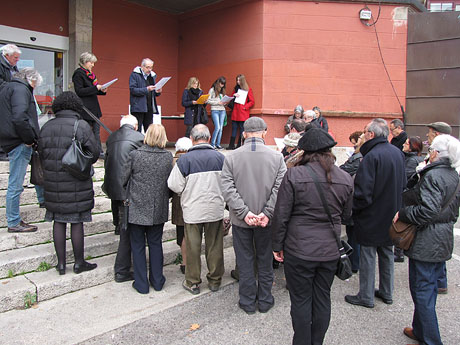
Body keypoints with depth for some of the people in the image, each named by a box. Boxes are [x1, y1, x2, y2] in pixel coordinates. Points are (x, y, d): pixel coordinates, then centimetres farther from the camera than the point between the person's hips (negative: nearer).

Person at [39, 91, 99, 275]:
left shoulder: (46, 127, 3)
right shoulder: (82, 126, -11)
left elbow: (41, 153, 7)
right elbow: (94, 154, -8)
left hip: (53, 183, 4)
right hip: (77, 184, -4)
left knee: (58, 222, 12)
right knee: (77, 222, 5)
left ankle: (61, 263, 21)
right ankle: (79, 263, 18)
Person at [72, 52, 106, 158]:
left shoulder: (90, 73, 16)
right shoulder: (78, 74, -8)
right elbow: (79, 91, -16)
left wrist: (102, 90, 5)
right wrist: (95, 88, -19)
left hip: (93, 107, 8)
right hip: (85, 108, -8)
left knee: (97, 130, 6)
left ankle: (99, 152, 10)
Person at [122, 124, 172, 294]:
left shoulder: (135, 155, -13)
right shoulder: (168, 156, -7)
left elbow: (124, 179, -5)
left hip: (137, 208, -2)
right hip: (159, 210, 3)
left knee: (138, 246, 11)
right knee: (156, 244, 17)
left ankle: (141, 284, 19)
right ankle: (157, 281, 26)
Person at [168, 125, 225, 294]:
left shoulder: (184, 159, -11)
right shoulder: (220, 157, -3)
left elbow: (175, 186, -7)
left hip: (193, 211, -2)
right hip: (215, 209, 2)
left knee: (193, 248, 10)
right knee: (214, 246, 14)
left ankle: (192, 283, 23)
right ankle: (215, 280, 27)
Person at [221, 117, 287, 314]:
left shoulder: (232, 157, -7)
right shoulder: (277, 157, -7)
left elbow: (228, 189, -13)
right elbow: (280, 189, -14)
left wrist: (244, 212, -14)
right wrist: (267, 213, -14)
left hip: (241, 221, 0)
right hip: (267, 220, 1)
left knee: (245, 261, 14)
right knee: (265, 261, 17)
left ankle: (247, 302, 27)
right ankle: (265, 301, 31)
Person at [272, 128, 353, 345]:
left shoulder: (294, 175, -15)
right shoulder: (346, 179, -2)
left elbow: (281, 215, -10)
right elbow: (346, 215, 11)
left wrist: (277, 246, 1)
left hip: (299, 251, -4)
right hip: (330, 250, 4)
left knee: (301, 301, 11)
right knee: (323, 299, 18)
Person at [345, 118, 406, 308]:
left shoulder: (372, 156, -23)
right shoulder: (398, 153, 4)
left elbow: (363, 192, -25)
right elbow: (403, 184, 14)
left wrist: (352, 207, -10)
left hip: (371, 217, -8)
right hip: (391, 215, 8)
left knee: (368, 256, 4)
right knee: (387, 254, 19)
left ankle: (366, 297, 16)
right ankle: (387, 293, 33)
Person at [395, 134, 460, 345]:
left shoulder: (432, 175, -19)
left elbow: (428, 210, -29)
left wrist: (403, 213, -16)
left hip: (427, 242, -10)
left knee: (422, 291, 1)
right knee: (429, 288, 19)